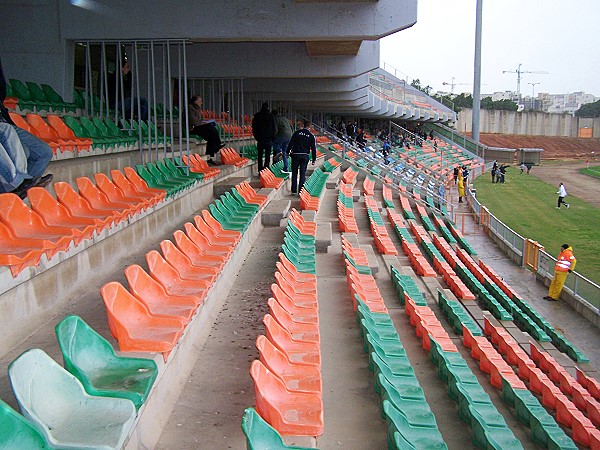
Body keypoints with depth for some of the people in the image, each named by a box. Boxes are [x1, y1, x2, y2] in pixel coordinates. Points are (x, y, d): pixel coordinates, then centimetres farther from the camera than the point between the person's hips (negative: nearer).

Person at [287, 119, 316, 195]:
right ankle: (301, 190, 3)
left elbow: (291, 143, -1)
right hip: (305, 156, 0)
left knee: (294, 173, 10)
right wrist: (314, 159, 6)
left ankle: (294, 190, 8)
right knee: (303, 174, 5)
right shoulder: (311, 136, 1)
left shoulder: (297, 133, -1)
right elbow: (313, 148, 1)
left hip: (295, 155, 0)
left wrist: (288, 152, 9)